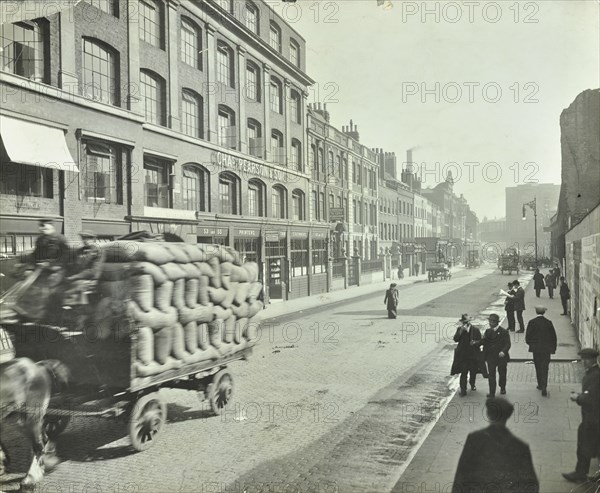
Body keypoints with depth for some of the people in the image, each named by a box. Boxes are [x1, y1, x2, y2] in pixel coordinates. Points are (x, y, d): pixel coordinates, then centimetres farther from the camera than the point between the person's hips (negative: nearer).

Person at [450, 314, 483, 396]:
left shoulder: (476, 330, -3)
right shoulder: (460, 329, -1)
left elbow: (480, 341, 0)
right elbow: (456, 339, -12)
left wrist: (475, 342, -21)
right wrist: (461, 331, -22)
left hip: (473, 354, 1)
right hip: (463, 355, -1)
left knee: (473, 371, 15)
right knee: (464, 372, -6)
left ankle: (472, 384, 42)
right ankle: (463, 390, -1)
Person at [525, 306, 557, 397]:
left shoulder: (532, 322, -8)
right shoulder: (548, 323, -5)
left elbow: (528, 336, -6)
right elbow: (553, 337, 1)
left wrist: (530, 344, 13)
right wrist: (553, 348, 12)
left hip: (535, 348, 0)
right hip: (546, 349, 0)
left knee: (538, 368, 15)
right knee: (544, 368, 3)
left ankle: (540, 385, 23)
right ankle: (543, 387, -6)